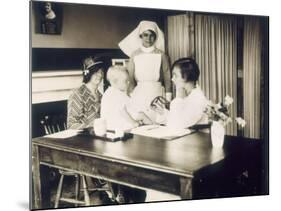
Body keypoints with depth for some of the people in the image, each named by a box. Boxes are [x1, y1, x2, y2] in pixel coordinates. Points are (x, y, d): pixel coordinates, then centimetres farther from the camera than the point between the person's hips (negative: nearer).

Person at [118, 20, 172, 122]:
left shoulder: (161, 55, 2)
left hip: (157, 93, -1)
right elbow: (130, 79, 5)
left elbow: (167, 79, 3)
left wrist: (168, 100, 0)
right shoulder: (134, 55, 5)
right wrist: (131, 97, -3)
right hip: (139, 95, 1)